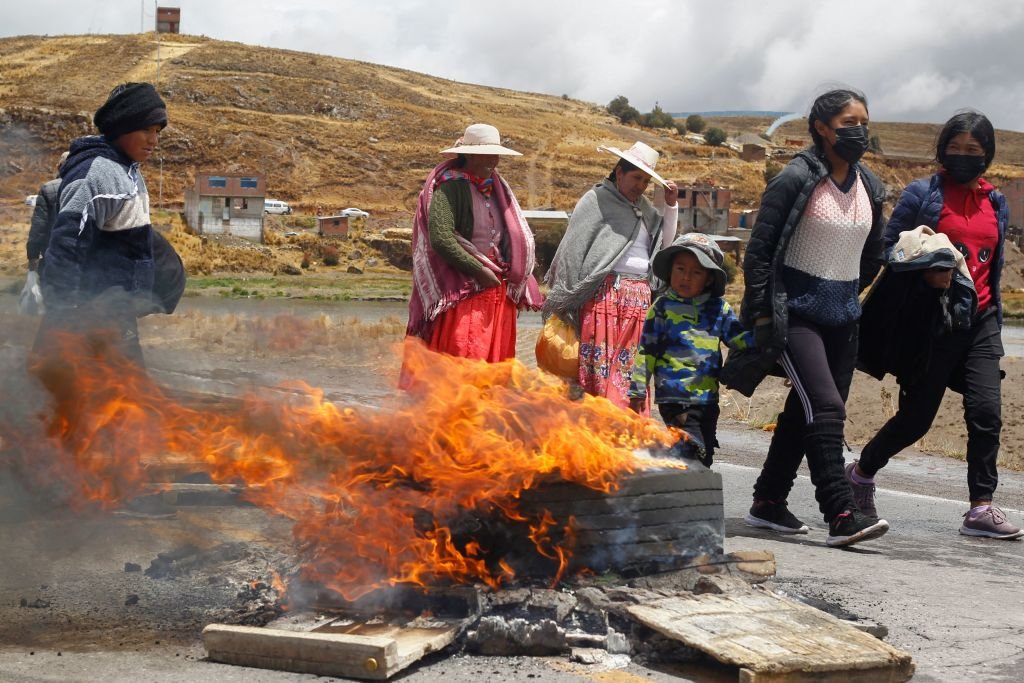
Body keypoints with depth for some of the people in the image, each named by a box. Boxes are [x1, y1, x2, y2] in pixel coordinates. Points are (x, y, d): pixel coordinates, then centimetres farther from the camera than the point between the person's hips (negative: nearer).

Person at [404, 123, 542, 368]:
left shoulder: (495, 186, 14)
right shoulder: (450, 186, -9)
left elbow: (514, 238, 19)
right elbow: (440, 238, -21)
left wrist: (512, 277, 4)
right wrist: (479, 270, -16)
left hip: (498, 291, 7)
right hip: (463, 292, -7)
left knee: (495, 362, 8)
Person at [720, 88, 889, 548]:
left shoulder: (870, 188, 9)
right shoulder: (797, 180, -10)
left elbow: (872, 257, 22)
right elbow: (759, 251, -10)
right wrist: (761, 314, -13)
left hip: (842, 316, 7)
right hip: (796, 313, -7)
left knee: (804, 410, 10)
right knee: (825, 406, -17)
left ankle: (768, 502, 21)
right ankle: (841, 515, -18)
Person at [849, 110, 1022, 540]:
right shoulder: (922, 194, -1)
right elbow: (889, 246, -4)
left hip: (980, 321, 4)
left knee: (986, 411, -9)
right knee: (917, 416, 3)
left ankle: (981, 508, -5)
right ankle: (861, 472, 26)